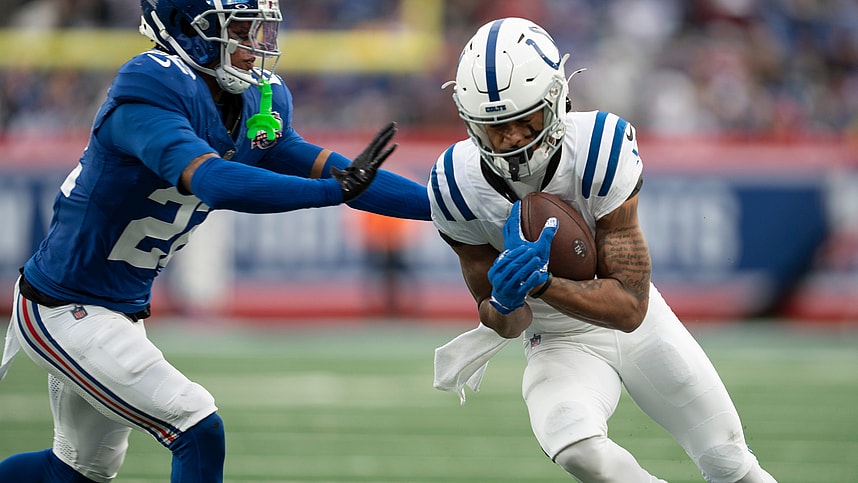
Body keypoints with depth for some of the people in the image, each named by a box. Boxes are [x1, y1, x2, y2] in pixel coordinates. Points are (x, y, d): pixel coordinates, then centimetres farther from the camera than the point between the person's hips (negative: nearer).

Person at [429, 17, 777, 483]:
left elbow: (630, 308, -30)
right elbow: (507, 322, -11)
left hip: (638, 323, 0)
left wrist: (539, 283, -45)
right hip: (558, 342, 0)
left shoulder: (601, 150, -29)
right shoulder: (460, 186, -23)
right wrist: (505, 304, -36)